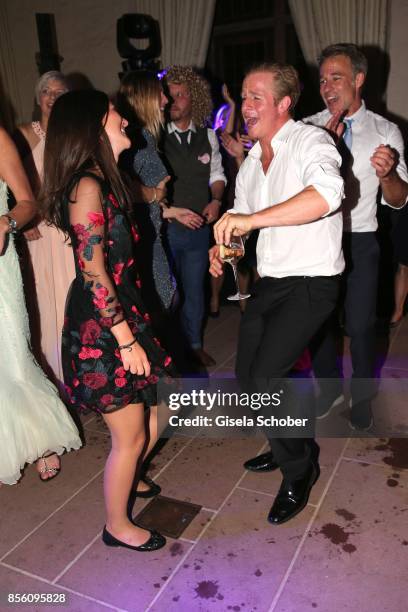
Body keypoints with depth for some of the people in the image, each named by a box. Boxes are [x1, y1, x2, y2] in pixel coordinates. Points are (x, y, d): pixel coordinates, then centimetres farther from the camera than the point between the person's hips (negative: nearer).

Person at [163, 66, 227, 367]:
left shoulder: (208, 136, 5)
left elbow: (216, 174, 15)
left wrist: (216, 200, -4)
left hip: (199, 227, 4)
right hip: (163, 227, -4)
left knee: (195, 289, 17)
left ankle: (194, 345, 36)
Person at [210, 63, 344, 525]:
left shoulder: (310, 142, -13)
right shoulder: (251, 162, 12)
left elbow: (328, 192, -35)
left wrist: (252, 219, -36)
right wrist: (224, 245, -2)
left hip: (310, 284, -8)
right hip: (268, 281, 8)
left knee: (264, 379, -16)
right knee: (246, 377, 11)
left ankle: (298, 470, 11)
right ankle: (289, 446, 38)